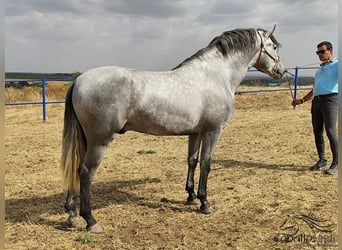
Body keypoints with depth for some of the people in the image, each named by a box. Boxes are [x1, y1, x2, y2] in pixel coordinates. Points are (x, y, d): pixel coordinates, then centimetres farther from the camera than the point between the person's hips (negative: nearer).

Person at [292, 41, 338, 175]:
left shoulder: (337, 65, 4)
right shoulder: (319, 70, 28)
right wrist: (301, 100, 27)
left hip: (330, 100, -7)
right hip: (316, 101, 7)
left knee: (330, 132, -11)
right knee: (317, 132, 7)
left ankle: (336, 164, -5)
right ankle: (322, 160, 18)